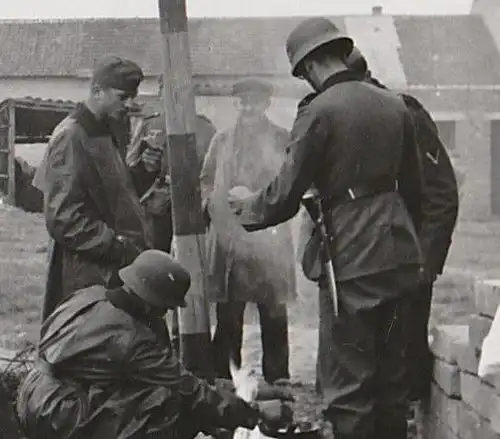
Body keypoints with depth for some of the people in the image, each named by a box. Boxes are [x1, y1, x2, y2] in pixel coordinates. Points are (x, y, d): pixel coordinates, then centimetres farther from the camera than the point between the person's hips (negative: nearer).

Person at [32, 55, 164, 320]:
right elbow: (63, 218, -19)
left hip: (120, 269, 9)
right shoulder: (70, 137, -14)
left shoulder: (109, 134, 15)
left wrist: (144, 171, 6)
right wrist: (119, 248, -19)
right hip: (89, 274, -9)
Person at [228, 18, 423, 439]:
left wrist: (245, 206, 9)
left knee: (347, 387, 1)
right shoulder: (394, 104, 8)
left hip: (353, 261, -7)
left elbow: (283, 199, -10)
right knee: (392, 374, 17)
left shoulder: (319, 111, -11)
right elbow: (413, 184, 14)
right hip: (401, 257, 7)